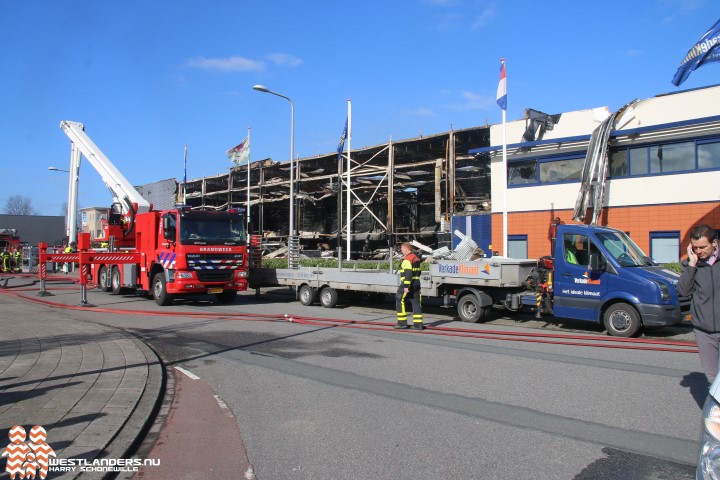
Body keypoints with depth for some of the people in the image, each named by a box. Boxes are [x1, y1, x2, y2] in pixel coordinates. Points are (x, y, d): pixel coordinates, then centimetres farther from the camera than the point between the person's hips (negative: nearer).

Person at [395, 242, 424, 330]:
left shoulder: (407, 259, -15)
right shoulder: (416, 258, 16)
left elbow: (408, 273, -22)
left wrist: (406, 286, -23)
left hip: (408, 283, -9)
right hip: (416, 283, 9)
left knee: (400, 301, 2)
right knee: (416, 302, 7)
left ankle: (402, 322, 3)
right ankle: (418, 324, 5)